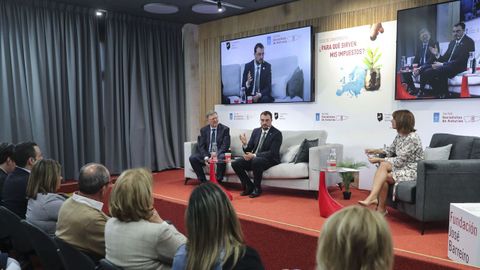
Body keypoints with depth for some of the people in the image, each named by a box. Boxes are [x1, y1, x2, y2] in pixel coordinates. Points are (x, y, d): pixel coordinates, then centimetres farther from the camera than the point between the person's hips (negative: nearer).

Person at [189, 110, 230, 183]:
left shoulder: (225, 129, -2)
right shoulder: (203, 130, 7)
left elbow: (225, 145, -8)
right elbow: (201, 146, 1)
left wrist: (215, 155, -23)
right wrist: (205, 157, -18)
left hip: (219, 154, -3)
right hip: (206, 154, 3)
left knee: (221, 158, -37)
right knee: (192, 158, -21)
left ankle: (218, 181, -22)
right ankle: (203, 181, -10)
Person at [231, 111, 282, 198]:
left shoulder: (277, 134, -8)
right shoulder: (256, 131, 10)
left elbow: (272, 153, -17)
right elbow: (248, 150, 10)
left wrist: (254, 155, -24)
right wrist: (244, 144, -14)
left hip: (270, 160, -6)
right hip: (254, 158, 6)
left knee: (256, 161, -37)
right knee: (235, 163, -14)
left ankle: (257, 188, -15)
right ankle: (249, 186, 1)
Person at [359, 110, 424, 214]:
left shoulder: (412, 138, -20)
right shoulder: (399, 135, 6)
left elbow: (400, 160, -23)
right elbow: (390, 150, 20)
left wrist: (379, 160, -21)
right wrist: (375, 151, 6)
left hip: (413, 170, -7)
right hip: (403, 166, 7)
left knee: (384, 176, -23)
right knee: (383, 165, -20)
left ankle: (381, 208, -18)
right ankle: (373, 198, -24)